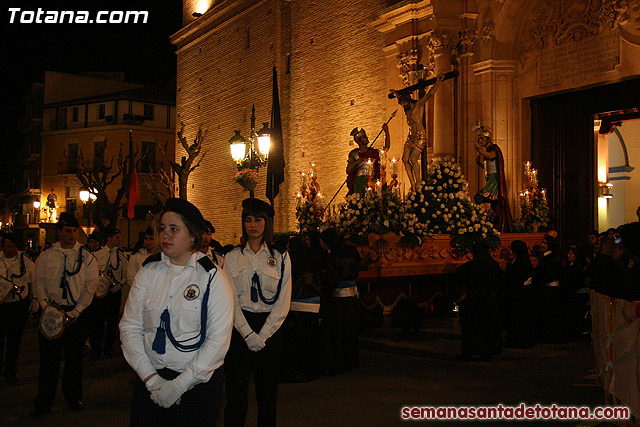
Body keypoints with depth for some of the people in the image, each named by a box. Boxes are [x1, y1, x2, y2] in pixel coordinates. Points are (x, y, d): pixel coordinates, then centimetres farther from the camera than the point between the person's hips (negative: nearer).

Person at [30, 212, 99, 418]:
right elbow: (39, 283, 5)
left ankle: (73, 397, 26)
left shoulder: (87, 257, 1)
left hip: (76, 313, 0)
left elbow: (90, 287, -2)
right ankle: (44, 403, 12)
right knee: (49, 357, 1)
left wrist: (75, 312, -11)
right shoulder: (46, 255, 5)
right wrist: (46, 305, -10)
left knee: (74, 357, 8)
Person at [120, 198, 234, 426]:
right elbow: (130, 326, 0)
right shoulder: (148, 272, 3)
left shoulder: (213, 278, -7)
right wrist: (150, 377, -10)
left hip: (198, 383, -3)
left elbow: (218, 339, -12)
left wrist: (178, 385, -14)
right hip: (149, 380, 3)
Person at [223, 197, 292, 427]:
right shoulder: (232, 258, 5)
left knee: (267, 394, 6)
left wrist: (263, 335, -9)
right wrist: (248, 334, -11)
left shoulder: (281, 258, 4)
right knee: (236, 393, 1)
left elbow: (283, 302, 0)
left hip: (270, 327, 0)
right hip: (239, 328, 0)